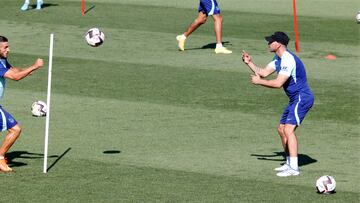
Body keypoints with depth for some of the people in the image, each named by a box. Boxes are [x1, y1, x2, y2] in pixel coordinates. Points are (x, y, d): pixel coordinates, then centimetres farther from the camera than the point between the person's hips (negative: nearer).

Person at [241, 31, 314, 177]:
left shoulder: (288, 60, -21)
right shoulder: (278, 59, 13)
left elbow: (278, 83, -25)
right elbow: (263, 72, 17)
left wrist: (259, 81, -14)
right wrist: (249, 63, 6)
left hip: (302, 98, -11)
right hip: (295, 99, 11)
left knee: (288, 129, -21)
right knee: (281, 129, 17)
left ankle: (294, 168, -24)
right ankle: (289, 163, 28)